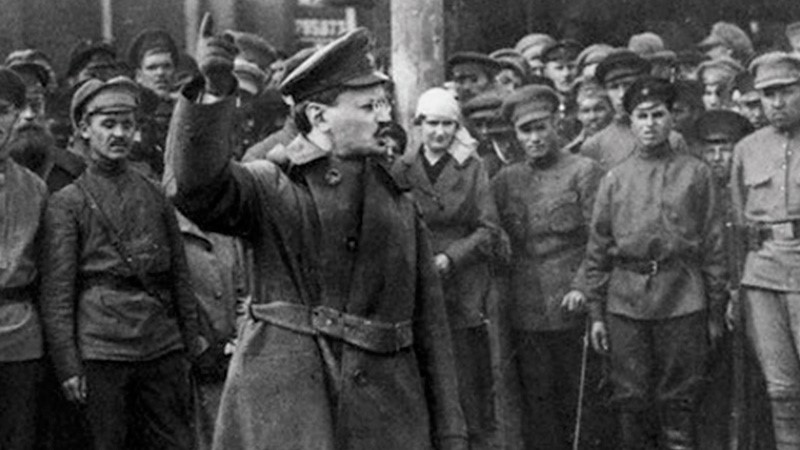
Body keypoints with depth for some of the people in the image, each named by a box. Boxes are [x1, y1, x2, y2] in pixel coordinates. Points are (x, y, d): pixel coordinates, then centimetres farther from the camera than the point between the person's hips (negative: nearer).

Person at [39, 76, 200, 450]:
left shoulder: (156, 197, 14)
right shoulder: (66, 204, 3)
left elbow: (181, 278, 16)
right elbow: (56, 295, -2)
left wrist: (190, 349, 9)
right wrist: (68, 367, -8)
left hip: (163, 350, 4)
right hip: (99, 353, -3)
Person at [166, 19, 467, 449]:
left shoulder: (399, 203, 13)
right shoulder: (270, 188, 3)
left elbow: (430, 326, 12)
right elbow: (199, 186, -20)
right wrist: (214, 91, -35)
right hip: (281, 412, -3)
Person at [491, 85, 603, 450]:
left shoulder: (583, 171, 0)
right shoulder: (505, 181, 11)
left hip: (572, 308, -3)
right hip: (525, 312, 3)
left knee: (576, 400, 4)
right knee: (536, 404, 4)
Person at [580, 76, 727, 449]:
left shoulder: (696, 174, 6)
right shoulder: (614, 180, 9)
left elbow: (714, 246, 6)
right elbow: (597, 250, 10)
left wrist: (716, 310, 2)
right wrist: (596, 313, 5)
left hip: (683, 301, -1)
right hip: (626, 302, 1)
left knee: (679, 401, 2)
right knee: (630, 400, 4)